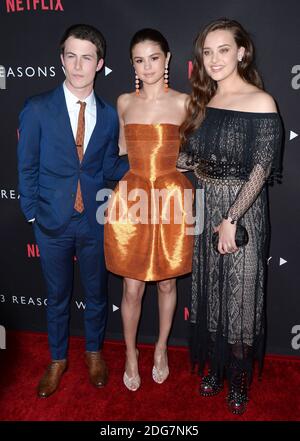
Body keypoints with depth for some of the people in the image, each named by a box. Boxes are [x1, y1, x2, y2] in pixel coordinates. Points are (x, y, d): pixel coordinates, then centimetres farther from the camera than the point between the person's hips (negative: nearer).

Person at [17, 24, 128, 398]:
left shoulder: (108, 115, 0)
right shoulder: (37, 109, -6)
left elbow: (109, 167, 3)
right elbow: (27, 167, -2)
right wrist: (32, 213, -3)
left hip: (94, 220, 2)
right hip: (53, 221, -1)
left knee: (96, 292, 17)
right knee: (57, 295, 15)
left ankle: (94, 353, 43)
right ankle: (57, 360, 39)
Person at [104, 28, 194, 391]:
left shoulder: (183, 103, 0)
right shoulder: (124, 102, 6)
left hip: (172, 198, -1)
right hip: (132, 198, 1)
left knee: (167, 282, 14)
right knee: (132, 289, 7)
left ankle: (161, 348, 37)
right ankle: (130, 354, 31)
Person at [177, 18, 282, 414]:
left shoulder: (260, 102, -9)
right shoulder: (203, 102, 8)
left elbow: (261, 170, -14)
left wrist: (231, 220, -18)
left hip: (242, 210, -5)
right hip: (206, 208, 5)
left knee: (240, 294, 6)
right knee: (210, 291, 14)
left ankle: (240, 377, 28)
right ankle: (216, 366, 34)